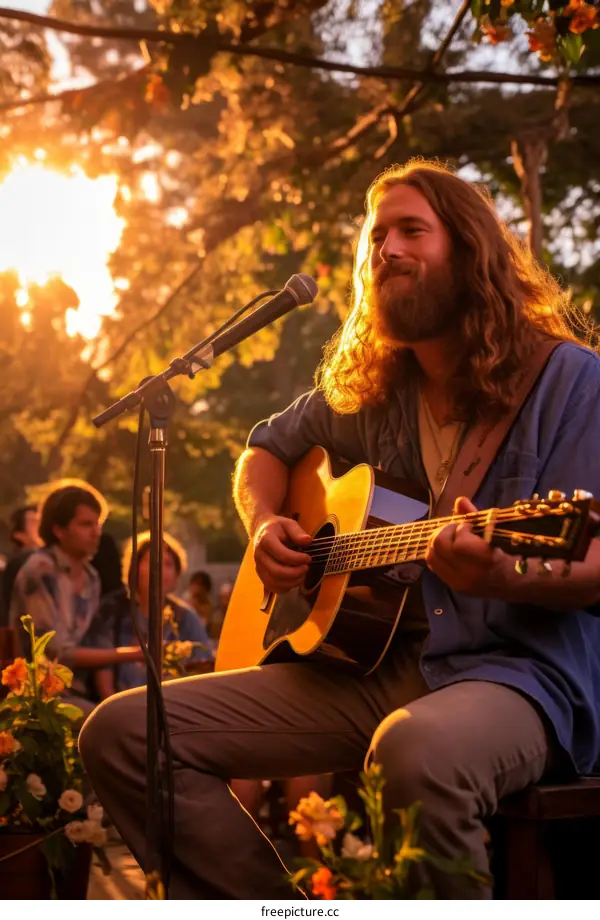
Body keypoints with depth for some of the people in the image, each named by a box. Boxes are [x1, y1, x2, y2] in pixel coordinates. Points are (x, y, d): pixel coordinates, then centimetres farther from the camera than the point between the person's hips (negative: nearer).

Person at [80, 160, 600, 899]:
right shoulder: (365, 389, 14)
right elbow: (266, 449, 29)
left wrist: (505, 576, -30)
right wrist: (264, 524, 7)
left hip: (517, 662, -5)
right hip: (367, 663, 6)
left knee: (418, 750, -43)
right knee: (122, 731, -9)